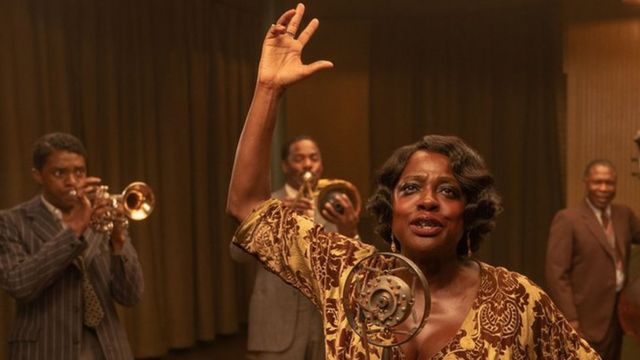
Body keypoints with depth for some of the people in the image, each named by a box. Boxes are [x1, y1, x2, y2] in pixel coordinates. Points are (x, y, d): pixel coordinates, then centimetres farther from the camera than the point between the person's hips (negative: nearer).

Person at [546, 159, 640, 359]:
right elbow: (557, 274, -15)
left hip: (619, 314, 7)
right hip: (587, 320, -7)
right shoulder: (567, 219, -12)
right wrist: (569, 319, -19)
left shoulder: (624, 214, 8)